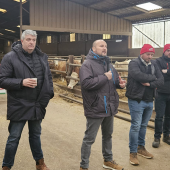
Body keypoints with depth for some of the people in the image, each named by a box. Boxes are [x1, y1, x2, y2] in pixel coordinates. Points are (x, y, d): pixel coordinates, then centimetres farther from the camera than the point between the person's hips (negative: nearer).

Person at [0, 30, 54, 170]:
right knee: (14, 138, 5)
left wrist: (48, 94, 3)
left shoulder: (42, 57, 6)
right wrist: (21, 82, -23)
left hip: (37, 105, 5)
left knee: (36, 135, 20)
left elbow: (48, 77, 13)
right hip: (19, 106, -5)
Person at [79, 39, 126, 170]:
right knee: (89, 139, 3)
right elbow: (86, 83, -27)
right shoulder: (87, 64, -13)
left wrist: (120, 83, -4)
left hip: (110, 108, 8)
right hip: (95, 109, -8)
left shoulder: (108, 64, 12)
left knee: (108, 136, 22)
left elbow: (115, 80, 19)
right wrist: (104, 77, -23)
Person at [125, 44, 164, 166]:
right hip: (136, 100, -6)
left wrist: (150, 84, -19)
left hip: (149, 101, 6)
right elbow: (138, 75, -31)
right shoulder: (134, 63, -11)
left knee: (144, 125, 17)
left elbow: (161, 80, -1)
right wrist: (152, 77, -15)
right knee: (136, 126, 0)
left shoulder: (153, 64, 7)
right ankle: (133, 152, 12)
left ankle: (141, 147, 34)